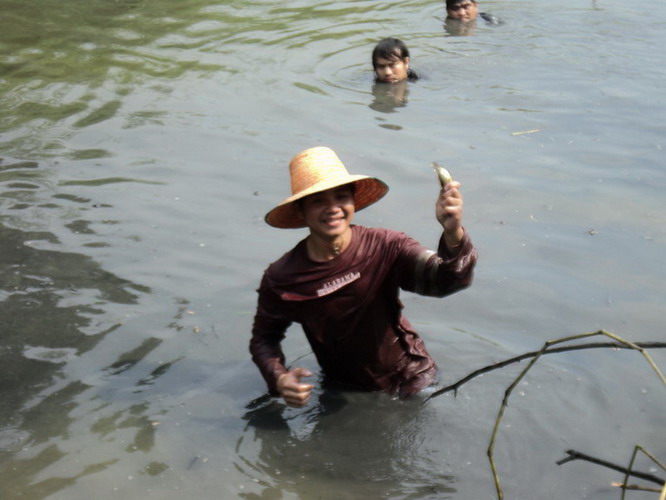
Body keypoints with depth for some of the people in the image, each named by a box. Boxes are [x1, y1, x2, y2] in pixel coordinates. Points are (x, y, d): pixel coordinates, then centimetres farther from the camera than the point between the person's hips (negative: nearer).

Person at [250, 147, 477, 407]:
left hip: (411, 384, -1)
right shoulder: (280, 279, -15)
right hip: (346, 395, 1)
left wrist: (453, 235, -56)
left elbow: (446, 280, -35)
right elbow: (264, 338, 1)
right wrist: (279, 379, -20)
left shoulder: (384, 247, -19)